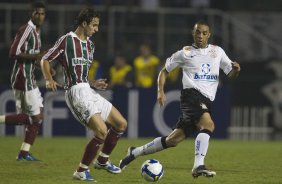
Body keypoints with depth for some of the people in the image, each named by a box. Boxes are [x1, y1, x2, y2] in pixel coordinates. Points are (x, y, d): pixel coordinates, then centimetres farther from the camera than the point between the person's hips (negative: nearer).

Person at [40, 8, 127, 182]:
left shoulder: (90, 45, 17)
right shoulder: (67, 40, -7)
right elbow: (45, 60, -4)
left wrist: (93, 83, 9)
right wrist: (49, 79, -18)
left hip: (88, 90, 9)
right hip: (76, 91, -9)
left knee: (121, 124, 11)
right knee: (102, 131, -20)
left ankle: (102, 160, 27)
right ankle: (82, 171, -6)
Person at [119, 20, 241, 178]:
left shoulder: (217, 51, 15)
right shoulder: (185, 53, 6)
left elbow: (231, 75, 14)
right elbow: (165, 70, 13)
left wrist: (235, 70, -10)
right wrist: (160, 91, -1)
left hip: (206, 101, 5)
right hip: (192, 94, -5)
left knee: (174, 140, 8)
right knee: (208, 124, -32)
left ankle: (136, 152, 23)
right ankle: (198, 166, -37)